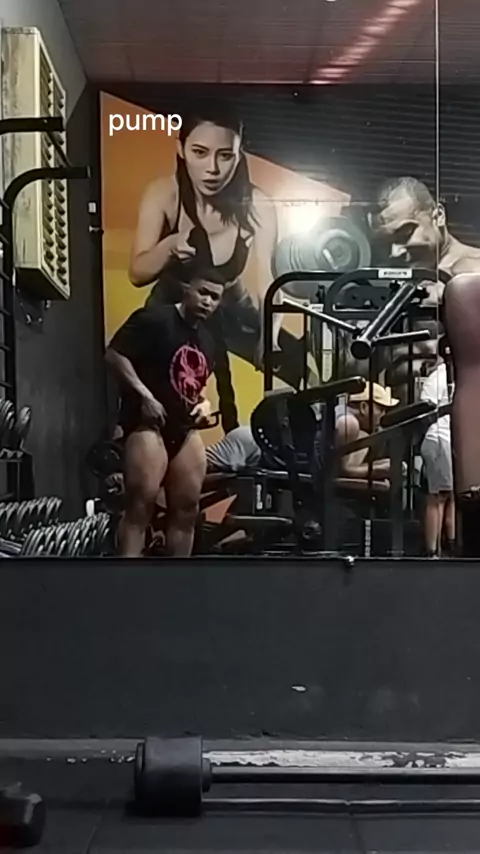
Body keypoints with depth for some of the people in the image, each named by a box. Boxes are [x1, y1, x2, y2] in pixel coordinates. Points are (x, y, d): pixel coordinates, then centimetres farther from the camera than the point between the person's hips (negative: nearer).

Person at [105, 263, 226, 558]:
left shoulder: (208, 339, 15)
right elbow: (115, 355, -15)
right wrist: (145, 396, -19)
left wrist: (204, 402, 8)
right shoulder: (154, 318, -9)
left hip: (185, 427, 8)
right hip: (148, 423, -8)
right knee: (141, 504, -14)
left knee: (187, 508, 9)